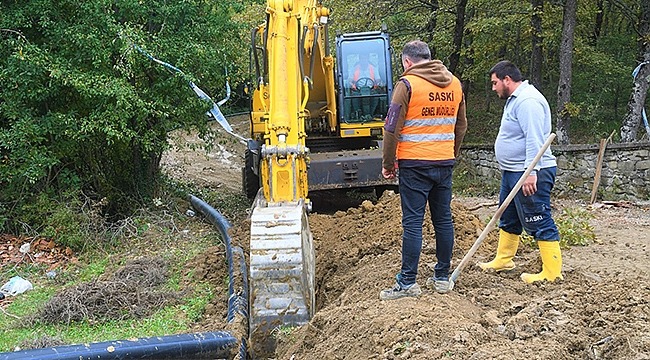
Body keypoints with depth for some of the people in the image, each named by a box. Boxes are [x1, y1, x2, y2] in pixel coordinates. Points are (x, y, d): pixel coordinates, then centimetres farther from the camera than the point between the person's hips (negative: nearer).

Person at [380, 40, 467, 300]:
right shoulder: (454, 83, 11)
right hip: (445, 164, 6)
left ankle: (408, 282, -1)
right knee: (443, 220, 11)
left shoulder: (408, 84, -8)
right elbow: (461, 126, 19)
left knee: (412, 222, -3)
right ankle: (442, 278, 18)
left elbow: (392, 128, -10)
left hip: (414, 164, -6)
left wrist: (388, 164, -1)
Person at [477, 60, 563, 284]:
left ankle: (552, 272, -1)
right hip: (513, 173, 11)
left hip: (530, 175, -11)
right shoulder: (515, 100, 18)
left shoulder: (528, 100, -18)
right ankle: (503, 261, 32)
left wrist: (531, 173, -30)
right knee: (508, 220, 20)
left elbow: (534, 140, -26)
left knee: (539, 223, -7)